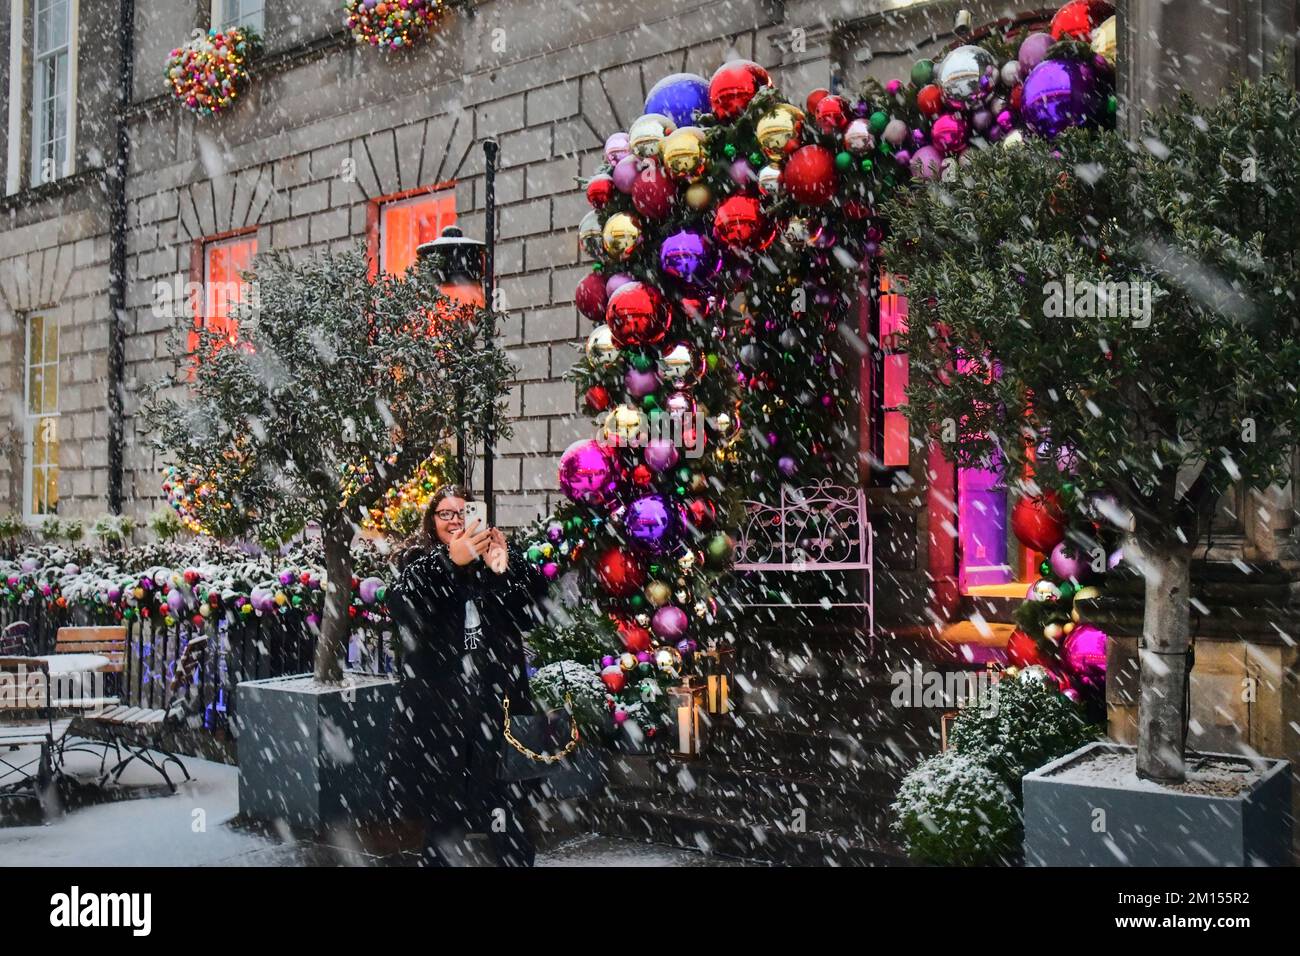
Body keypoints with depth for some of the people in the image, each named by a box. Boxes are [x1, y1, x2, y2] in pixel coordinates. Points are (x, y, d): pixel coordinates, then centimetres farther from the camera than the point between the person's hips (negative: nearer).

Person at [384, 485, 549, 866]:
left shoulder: (499, 556, 8)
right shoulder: (418, 561, 6)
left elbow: (531, 614, -3)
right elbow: (404, 608, -15)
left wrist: (504, 571, -19)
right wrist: (451, 563, -26)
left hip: (494, 698, 1)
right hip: (438, 704, 0)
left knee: (507, 812, -2)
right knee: (443, 811, 7)